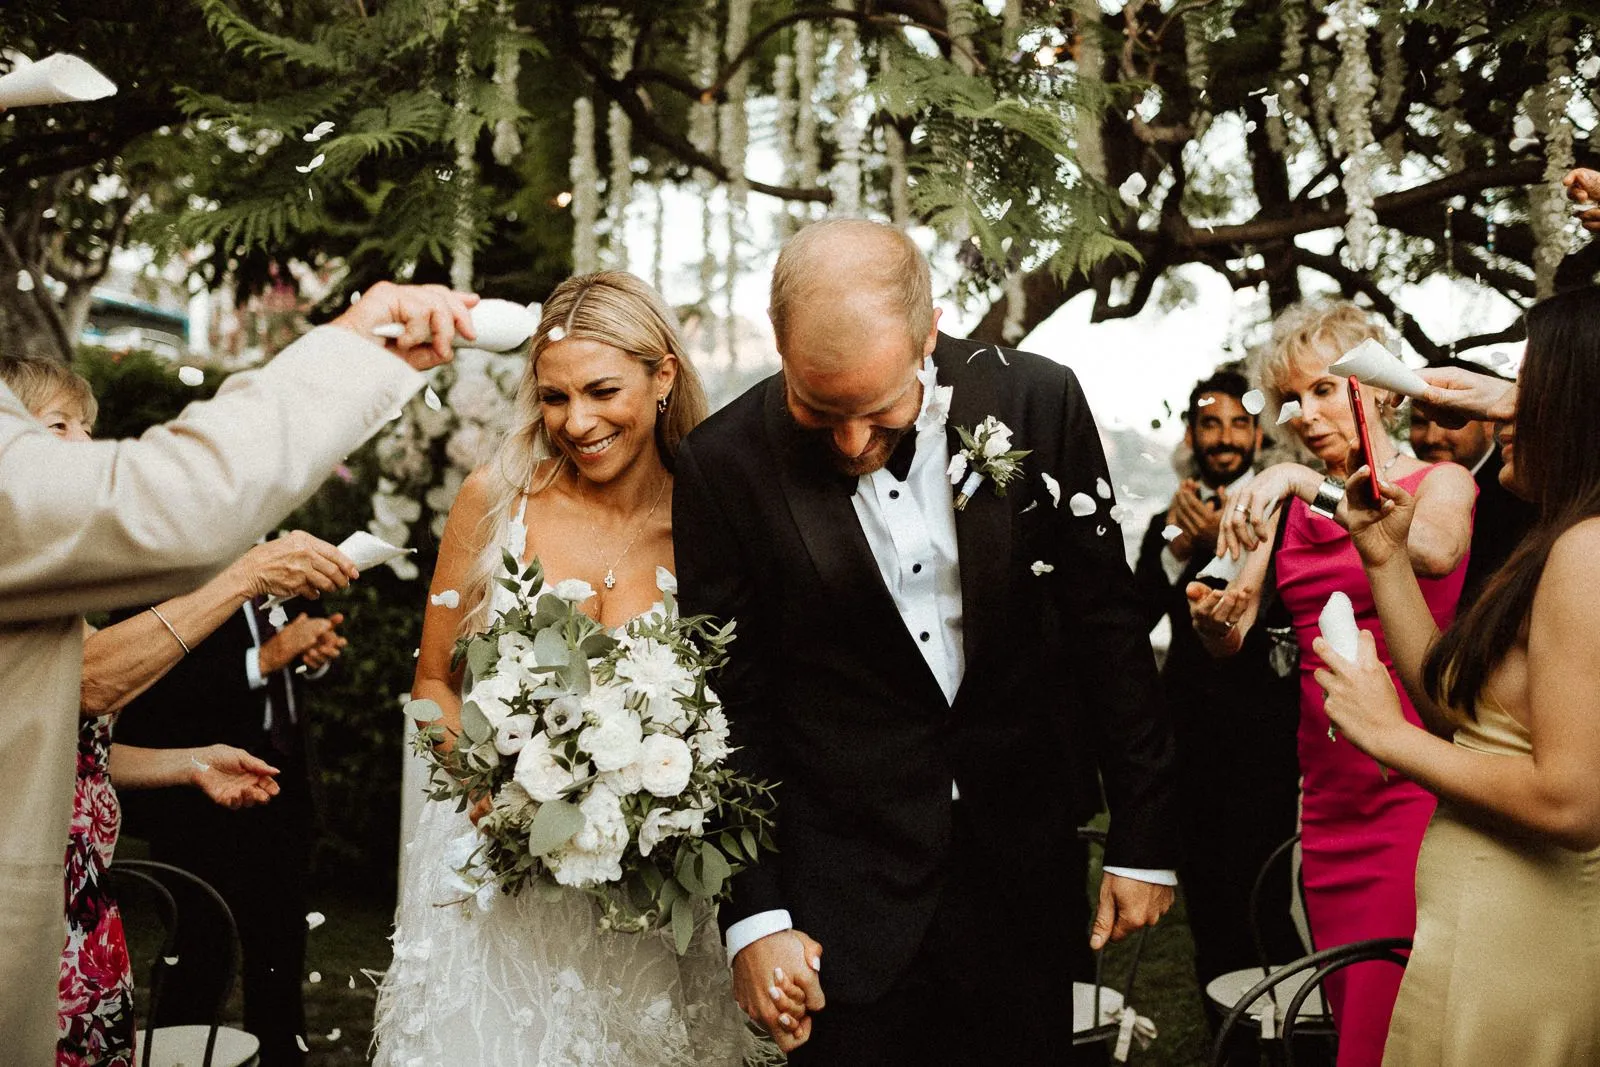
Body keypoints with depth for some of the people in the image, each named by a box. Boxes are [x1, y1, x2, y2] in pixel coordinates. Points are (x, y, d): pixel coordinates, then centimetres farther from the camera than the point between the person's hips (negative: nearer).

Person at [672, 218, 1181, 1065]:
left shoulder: (1038, 402, -8)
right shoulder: (725, 465, -12)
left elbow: (1106, 626, 0)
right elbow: (730, 702, -5)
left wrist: (1145, 837, 3)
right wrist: (752, 914, -7)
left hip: (1026, 872, 2)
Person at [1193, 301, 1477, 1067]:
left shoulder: (1439, 482, 0)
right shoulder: (1288, 506, 12)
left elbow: (1436, 552, -25)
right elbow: (1231, 640, 5)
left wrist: (1310, 484, -30)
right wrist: (1213, 618, -18)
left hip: (1410, 790, -5)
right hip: (1325, 794, 5)